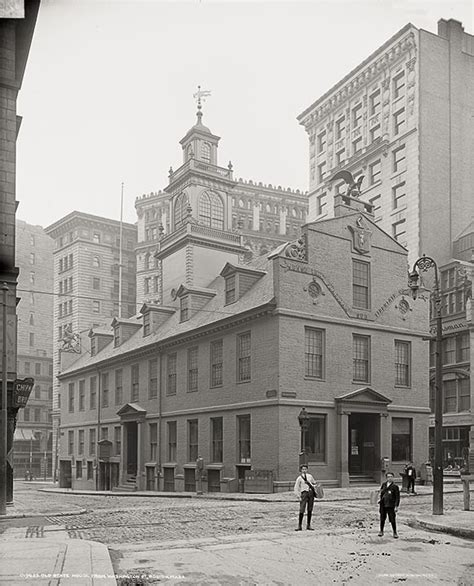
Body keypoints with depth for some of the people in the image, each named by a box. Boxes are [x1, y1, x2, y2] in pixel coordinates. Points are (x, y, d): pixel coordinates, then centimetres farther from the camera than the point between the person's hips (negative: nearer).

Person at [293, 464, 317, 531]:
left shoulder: (310, 476, 14)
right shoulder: (299, 478, 3)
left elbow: (314, 482, 30)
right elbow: (296, 488, 2)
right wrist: (299, 497, -6)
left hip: (311, 492, 4)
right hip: (304, 493, -4)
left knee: (310, 510, 6)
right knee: (302, 510, -11)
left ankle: (308, 525, 14)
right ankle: (299, 526, -7)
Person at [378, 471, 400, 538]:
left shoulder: (395, 486, -8)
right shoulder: (383, 484, 5)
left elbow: (397, 497, -6)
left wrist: (396, 506, -10)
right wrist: (380, 498, 4)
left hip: (391, 505, -4)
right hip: (383, 504, 4)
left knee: (392, 519, -1)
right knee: (382, 518, 12)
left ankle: (395, 533, 15)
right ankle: (381, 531, 27)